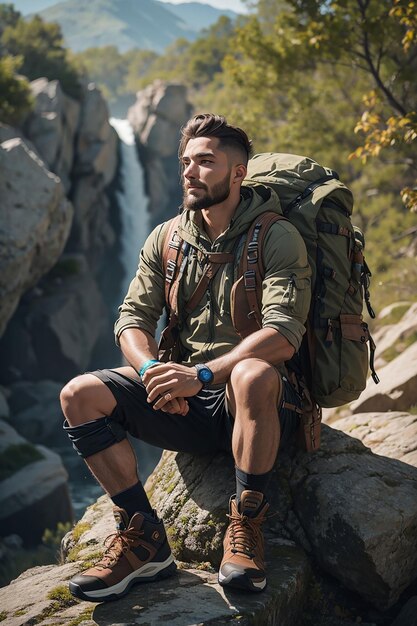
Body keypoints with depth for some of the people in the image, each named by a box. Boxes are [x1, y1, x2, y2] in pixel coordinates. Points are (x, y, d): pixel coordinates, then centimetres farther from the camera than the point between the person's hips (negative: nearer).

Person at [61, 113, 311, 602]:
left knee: (253, 375, -40)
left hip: (264, 407, -5)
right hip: (187, 404, 5)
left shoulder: (277, 238, -7)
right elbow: (132, 319, 5)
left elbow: (283, 334, -20)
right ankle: (144, 540, -11)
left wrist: (202, 374, -31)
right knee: (80, 395, -15)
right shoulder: (165, 240, 9)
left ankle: (246, 529, -20)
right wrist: (153, 372, -18)